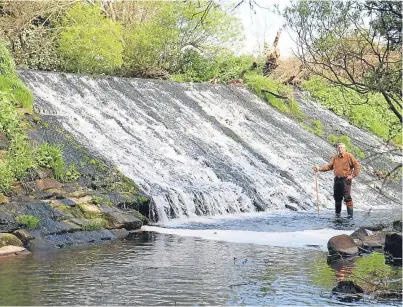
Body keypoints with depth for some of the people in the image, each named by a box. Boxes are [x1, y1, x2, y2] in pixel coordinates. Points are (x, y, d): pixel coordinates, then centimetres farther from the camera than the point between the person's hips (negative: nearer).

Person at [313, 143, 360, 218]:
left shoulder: (349, 156, -2)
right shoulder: (334, 158, 13)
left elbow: (357, 165, -3)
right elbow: (329, 166, 6)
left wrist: (353, 175, -7)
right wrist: (319, 168, -8)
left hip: (346, 180, -5)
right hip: (337, 180, 5)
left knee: (347, 198, -11)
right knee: (337, 197, 9)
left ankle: (350, 214, -9)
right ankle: (337, 214, 21)